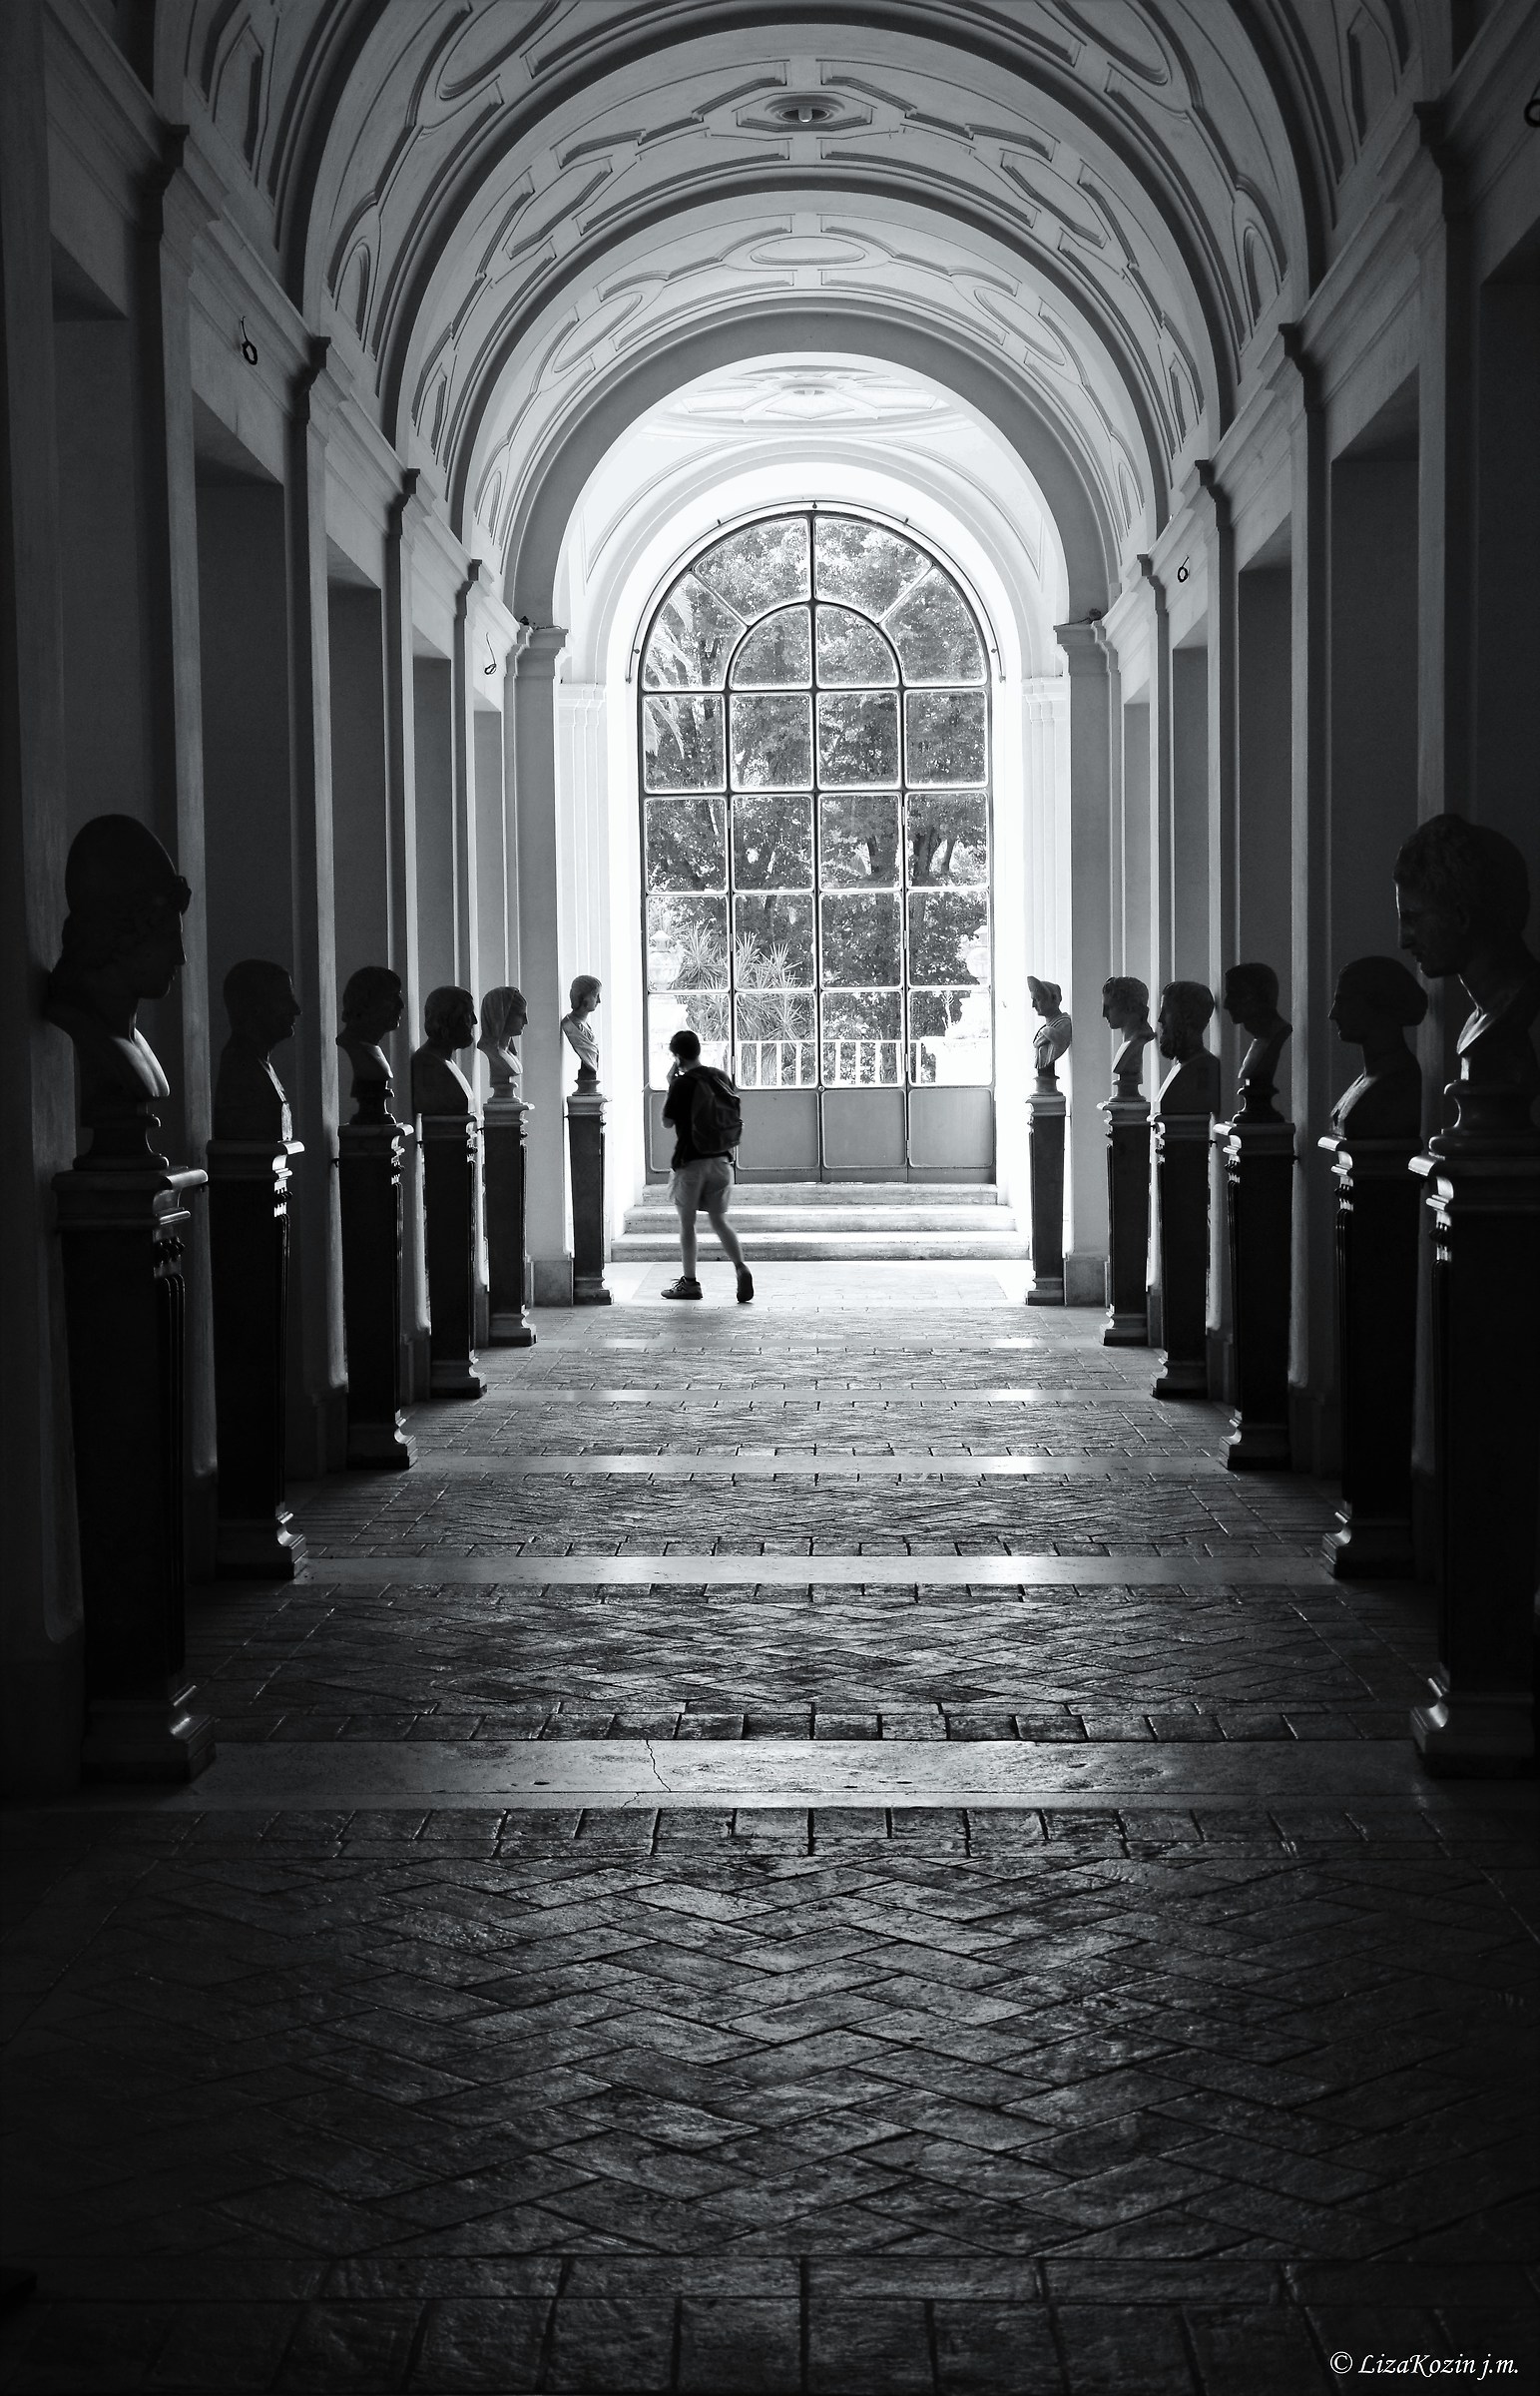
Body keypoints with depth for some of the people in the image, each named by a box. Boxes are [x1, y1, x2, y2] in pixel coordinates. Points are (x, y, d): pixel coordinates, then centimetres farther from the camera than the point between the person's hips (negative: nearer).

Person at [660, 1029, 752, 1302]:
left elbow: (667, 1121, -4)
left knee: (687, 1222, 8)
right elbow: (733, 1114, 12)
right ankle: (741, 1268, -8)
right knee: (719, 1219, 11)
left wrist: (670, 1083, 0)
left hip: (690, 1161, -5)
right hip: (720, 1159, 5)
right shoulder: (721, 1079, 3)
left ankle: (689, 1282, 14)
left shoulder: (682, 1084, -14)